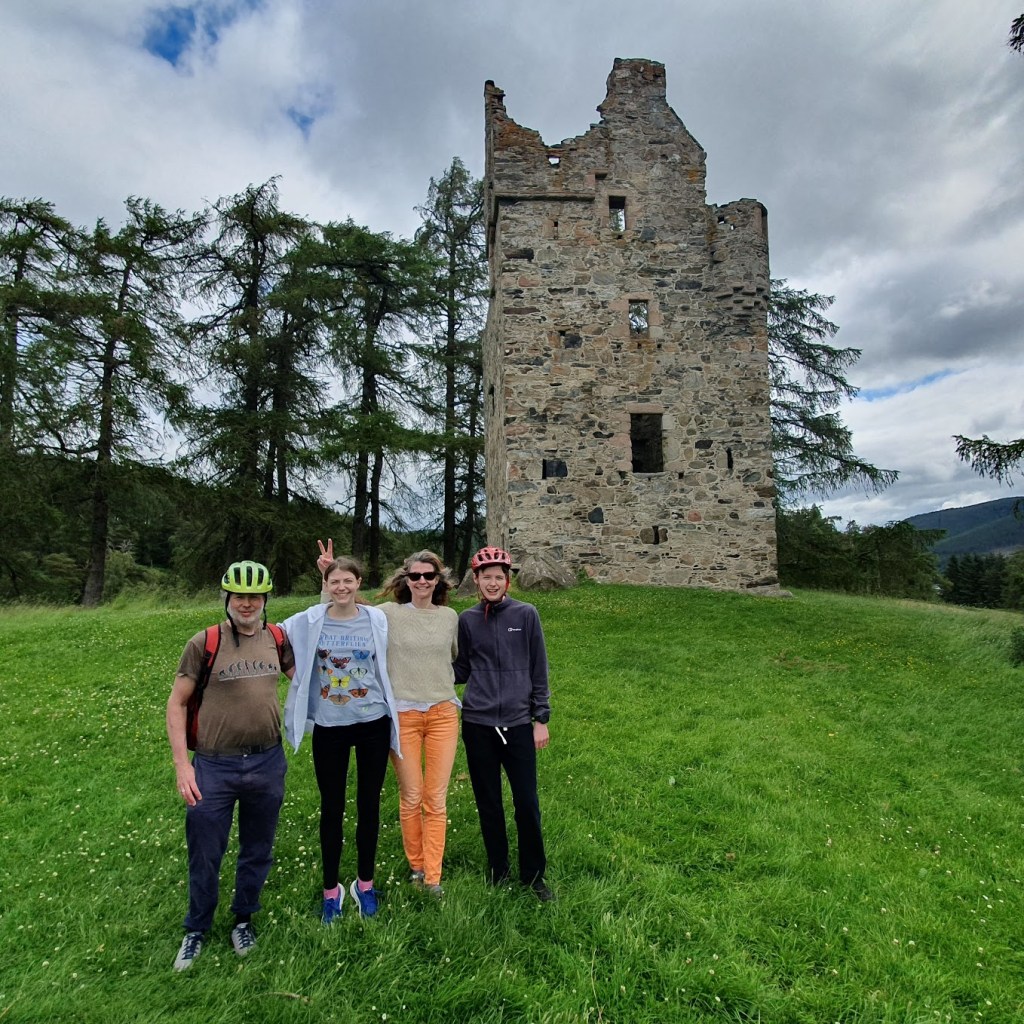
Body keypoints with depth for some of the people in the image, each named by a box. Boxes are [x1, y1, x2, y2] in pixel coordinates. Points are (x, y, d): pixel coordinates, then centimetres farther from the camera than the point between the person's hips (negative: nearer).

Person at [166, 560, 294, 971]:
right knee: (204, 855, 13)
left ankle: (243, 919, 43)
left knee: (257, 850, 18)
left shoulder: (277, 638, -1)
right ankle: (196, 929, 39)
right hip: (215, 767, -2)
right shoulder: (205, 642, -10)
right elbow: (177, 703, -4)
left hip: (267, 763, 3)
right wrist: (182, 765, -9)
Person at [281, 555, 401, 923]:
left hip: (373, 724, 0)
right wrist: (295, 672, 2)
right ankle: (331, 888, 30)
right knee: (332, 807, 11)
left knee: (369, 804, 12)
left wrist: (393, 719, 4)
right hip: (329, 727, 0)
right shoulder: (309, 622, -5)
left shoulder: (378, 620, -5)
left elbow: (386, 668, 5)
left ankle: (365, 883, 31)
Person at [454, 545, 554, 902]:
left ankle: (534, 875, 25)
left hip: (518, 723, -1)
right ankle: (497, 871, 32)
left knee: (527, 803, 4)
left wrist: (541, 718, -1)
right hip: (478, 724, 2)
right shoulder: (467, 620, 2)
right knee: (488, 803, 13)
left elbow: (539, 669, 1)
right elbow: (462, 669, 9)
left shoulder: (526, 614, -2)